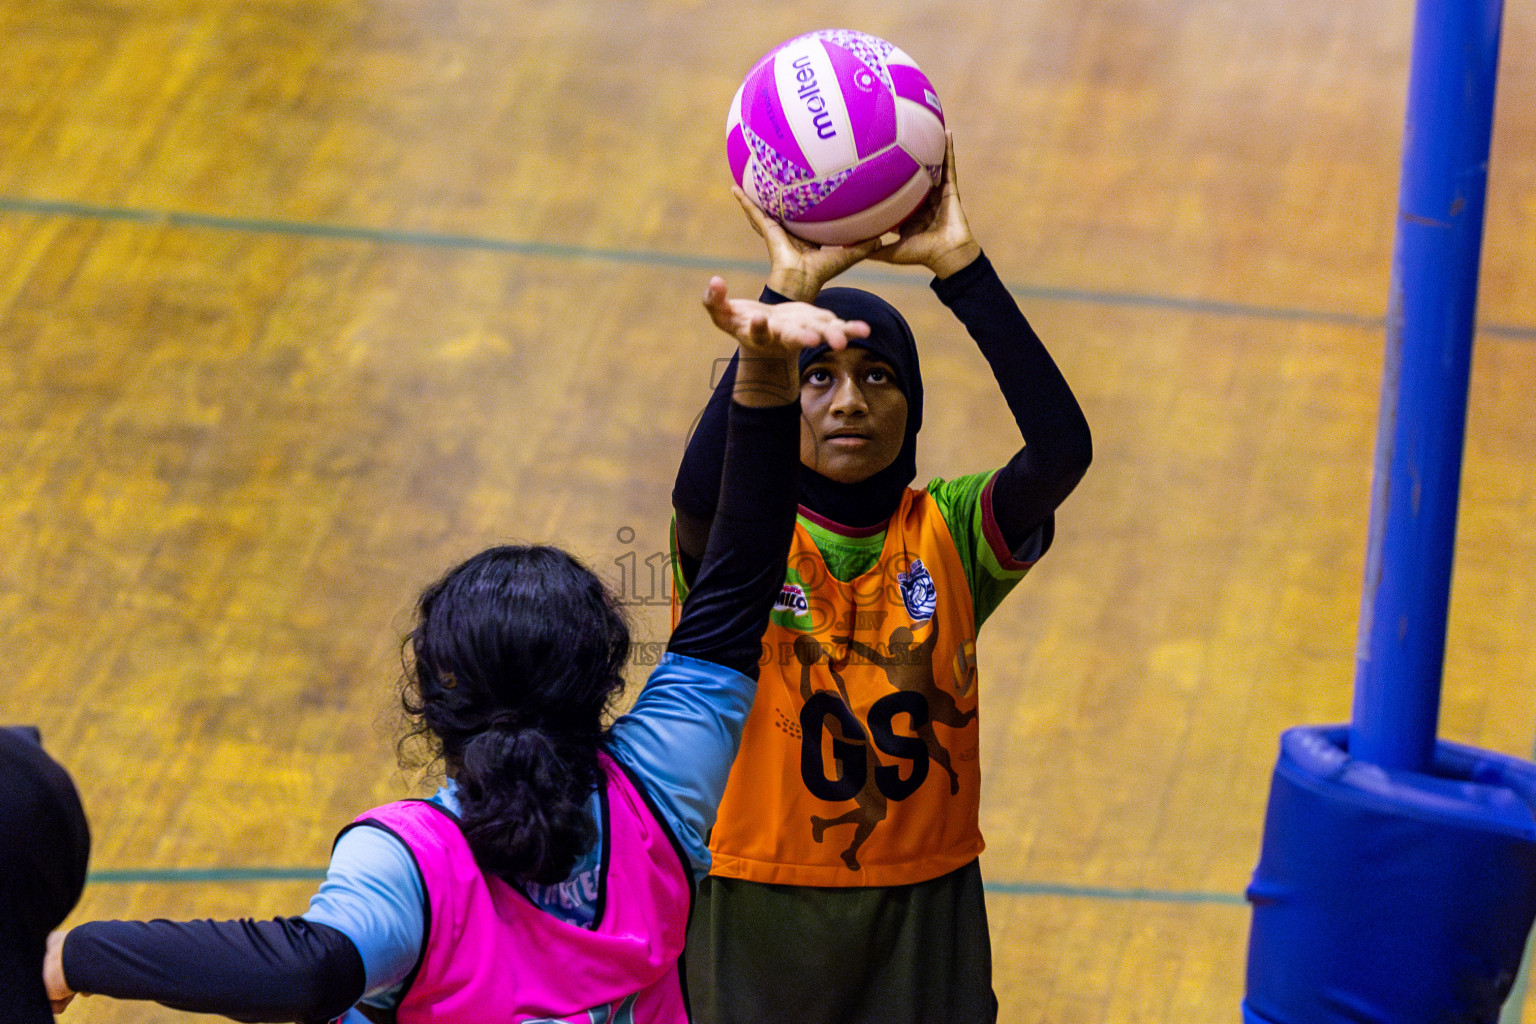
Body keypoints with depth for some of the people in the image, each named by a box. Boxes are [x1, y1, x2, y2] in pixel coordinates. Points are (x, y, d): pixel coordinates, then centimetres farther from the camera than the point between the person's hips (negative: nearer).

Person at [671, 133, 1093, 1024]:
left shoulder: (951, 534, -2)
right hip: (759, 912, -2)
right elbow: (701, 490, -33)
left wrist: (960, 265, -25)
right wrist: (789, 294, -37)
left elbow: (1063, 446, -20)